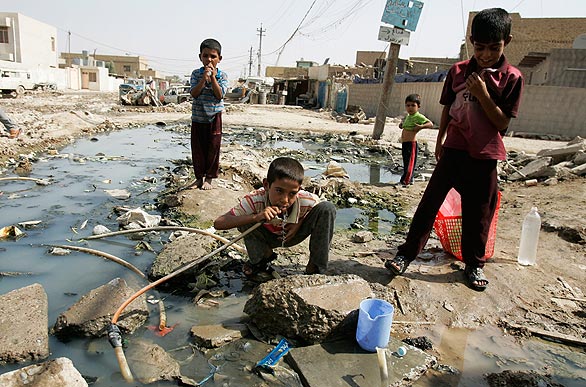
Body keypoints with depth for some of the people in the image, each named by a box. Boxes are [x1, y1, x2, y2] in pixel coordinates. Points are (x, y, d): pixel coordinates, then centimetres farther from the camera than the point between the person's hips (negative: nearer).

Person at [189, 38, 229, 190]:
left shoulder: (222, 76, -3)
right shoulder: (196, 74, -1)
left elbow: (220, 95, -15)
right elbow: (194, 93, -13)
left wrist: (213, 77, -20)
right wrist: (203, 79, -24)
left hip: (214, 118, -1)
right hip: (197, 118, 2)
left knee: (213, 148, 4)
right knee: (197, 148, 8)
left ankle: (209, 178, 17)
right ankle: (199, 176, 23)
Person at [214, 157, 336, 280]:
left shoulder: (307, 202, -34)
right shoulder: (256, 200, -37)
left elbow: (322, 211, -7)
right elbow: (218, 223, -40)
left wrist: (299, 223, -24)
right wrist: (256, 217, -53)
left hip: (292, 236, 1)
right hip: (267, 237, 0)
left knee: (328, 208, -24)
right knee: (246, 218, -32)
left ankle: (314, 268, -11)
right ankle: (264, 257, -3)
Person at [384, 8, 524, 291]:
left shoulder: (511, 78, -4)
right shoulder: (458, 71, 2)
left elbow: (502, 123, -8)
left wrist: (482, 94, -19)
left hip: (485, 155, -1)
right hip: (454, 149, 2)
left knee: (478, 214, 8)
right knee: (430, 201, -1)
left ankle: (474, 264, 25)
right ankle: (406, 254, 7)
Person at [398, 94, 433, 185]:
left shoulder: (418, 117, -12)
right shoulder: (408, 116, 15)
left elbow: (430, 124, -20)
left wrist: (420, 127, -30)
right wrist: (402, 124, 16)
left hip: (411, 144, -9)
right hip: (404, 144, 9)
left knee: (410, 163, -3)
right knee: (406, 162, 15)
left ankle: (405, 181, 1)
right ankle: (410, 180, 26)